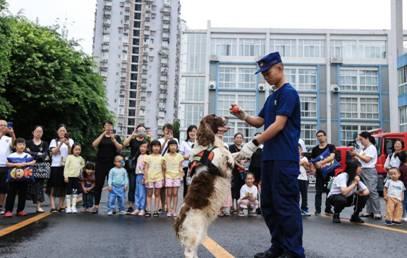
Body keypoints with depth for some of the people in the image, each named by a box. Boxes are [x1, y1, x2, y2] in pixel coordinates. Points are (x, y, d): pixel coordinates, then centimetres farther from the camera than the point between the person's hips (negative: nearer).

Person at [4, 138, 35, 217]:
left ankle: (20, 210, 18)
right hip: (13, 178, -2)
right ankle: (8, 210, 4)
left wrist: (25, 164, -12)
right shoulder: (11, 156, -1)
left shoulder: (27, 156, 4)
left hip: (24, 178, 2)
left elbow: (34, 162, 0)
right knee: (11, 194, 0)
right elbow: (7, 164, -4)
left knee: (22, 195, 8)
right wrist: (16, 164, -16)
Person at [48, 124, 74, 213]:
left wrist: (68, 145, -16)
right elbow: (54, 152, -7)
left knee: (63, 187, 4)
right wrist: (61, 143, -17)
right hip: (55, 166, -2)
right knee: (53, 186, -5)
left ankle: (61, 206, 12)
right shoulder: (54, 141, 8)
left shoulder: (70, 141, 11)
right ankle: (53, 207, -6)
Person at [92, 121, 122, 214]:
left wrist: (113, 139, -16)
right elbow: (94, 144, -8)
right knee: (98, 185, 0)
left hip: (112, 164, 0)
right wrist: (103, 134, -11)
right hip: (100, 164, 1)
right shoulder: (100, 137, 11)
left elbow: (120, 148, -5)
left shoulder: (116, 137, 9)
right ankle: (96, 206, 4)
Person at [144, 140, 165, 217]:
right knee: (149, 194, 4)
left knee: (157, 194, 4)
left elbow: (163, 169, 9)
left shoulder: (161, 157, 5)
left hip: (159, 178, 1)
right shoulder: (148, 157, 2)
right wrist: (145, 178, -6)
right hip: (150, 178, -1)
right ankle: (148, 210, 6)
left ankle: (156, 210, 8)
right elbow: (146, 169, 1)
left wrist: (163, 179, 2)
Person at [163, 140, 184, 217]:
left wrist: (181, 173, -13)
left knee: (175, 193, 1)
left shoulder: (179, 156, 5)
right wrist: (164, 177, -3)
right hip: (168, 176, 0)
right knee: (169, 194, -1)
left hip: (177, 176, 0)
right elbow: (164, 168, 4)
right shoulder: (166, 156, 3)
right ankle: (169, 210, 3)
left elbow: (180, 167, 4)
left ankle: (174, 210, 6)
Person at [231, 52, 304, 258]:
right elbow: (260, 121, 23)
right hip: (270, 157, 9)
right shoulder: (272, 97, 19)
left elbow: (278, 125, -17)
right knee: (268, 205, 12)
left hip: (285, 159, -9)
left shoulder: (288, 93, -8)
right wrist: (243, 115, 4)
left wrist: (253, 144, -20)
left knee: (286, 206, -6)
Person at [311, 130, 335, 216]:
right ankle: (317, 210, 5)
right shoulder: (315, 149, 10)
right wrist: (313, 168, -7)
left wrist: (322, 162, -26)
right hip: (319, 173, 2)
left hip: (329, 172, -2)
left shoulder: (331, 147, 2)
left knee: (330, 192, 2)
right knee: (318, 192, 1)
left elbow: (331, 157, -14)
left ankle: (328, 210, 11)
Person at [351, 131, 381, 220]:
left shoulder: (372, 148, -6)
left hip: (370, 171, -8)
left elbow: (367, 159, -16)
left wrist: (357, 154, -13)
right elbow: (359, 159, 17)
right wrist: (354, 155, 2)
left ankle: (377, 212, -8)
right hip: (362, 171, 8)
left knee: (372, 191, -10)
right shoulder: (363, 149, 17)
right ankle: (369, 211, 10)